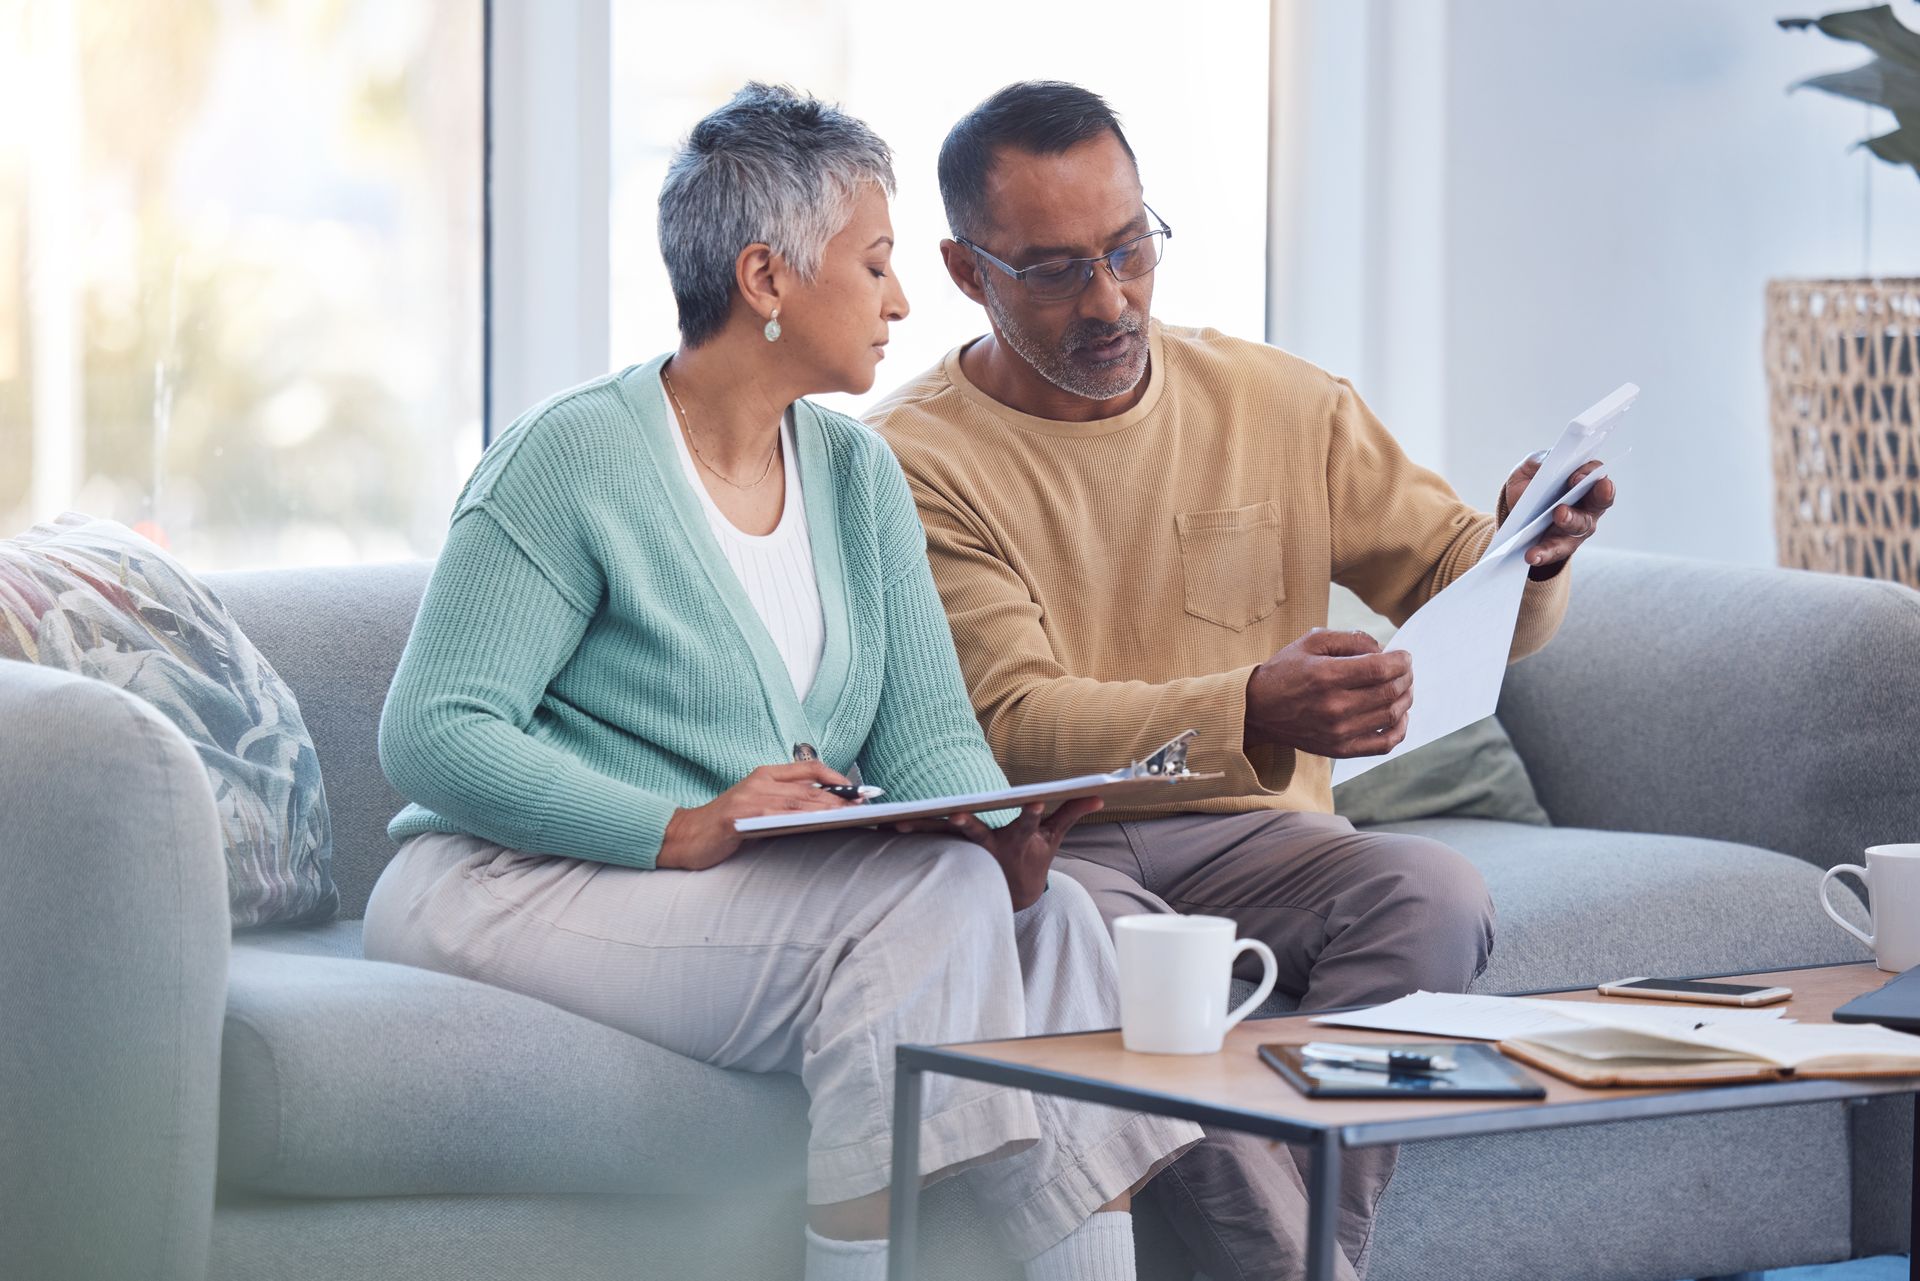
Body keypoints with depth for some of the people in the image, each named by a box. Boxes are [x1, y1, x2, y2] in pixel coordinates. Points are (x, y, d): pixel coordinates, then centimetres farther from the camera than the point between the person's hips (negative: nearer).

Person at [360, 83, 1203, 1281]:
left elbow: (930, 735, 4)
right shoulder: (573, 459, -11)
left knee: (1053, 917, -20)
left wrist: (1004, 836, -20)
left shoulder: (856, 473, 12)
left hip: (785, 891, 7)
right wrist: (683, 831, -28)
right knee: (934, 898, -28)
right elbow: (431, 736, -17)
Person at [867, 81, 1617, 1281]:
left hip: (1249, 833, 3)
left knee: (1434, 892, -28)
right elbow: (1011, 725, -17)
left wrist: (1529, 554, -15)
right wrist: (1252, 715, -34)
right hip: (1044, 847, -3)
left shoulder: (1283, 405, 7)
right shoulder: (916, 459, -6)